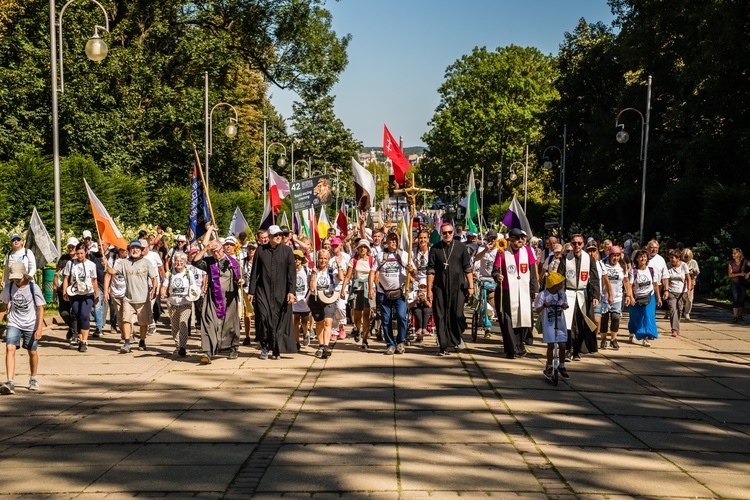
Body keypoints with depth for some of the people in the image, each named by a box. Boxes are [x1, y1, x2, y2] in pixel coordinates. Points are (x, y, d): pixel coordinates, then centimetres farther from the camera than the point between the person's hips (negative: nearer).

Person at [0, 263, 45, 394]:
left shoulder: (33, 288, -12)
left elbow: (40, 308, -9)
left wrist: (40, 328, -15)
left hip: (31, 325, -1)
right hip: (14, 324, 2)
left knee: (32, 352, 12)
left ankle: (33, 379, 35)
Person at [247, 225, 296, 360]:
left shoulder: (287, 250, 2)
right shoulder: (260, 250, 4)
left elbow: (292, 272, 1)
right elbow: (254, 272, 7)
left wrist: (291, 291, -7)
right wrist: (251, 291, 4)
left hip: (281, 292, 0)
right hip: (263, 291, 0)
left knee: (279, 320, 0)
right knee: (263, 317, -12)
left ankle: (276, 350, 13)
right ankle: (264, 346, 9)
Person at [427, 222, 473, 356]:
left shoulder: (461, 247, 5)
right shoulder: (435, 248, 5)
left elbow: (468, 268, 6)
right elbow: (431, 270, 5)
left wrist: (470, 286, 1)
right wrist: (429, 289, 1)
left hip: (458, 286, -1)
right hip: (440, 288, 1)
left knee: (457, 314, -7)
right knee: (440, 316, 0)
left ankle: (457, 338, 21)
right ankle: (443, 346, 9)